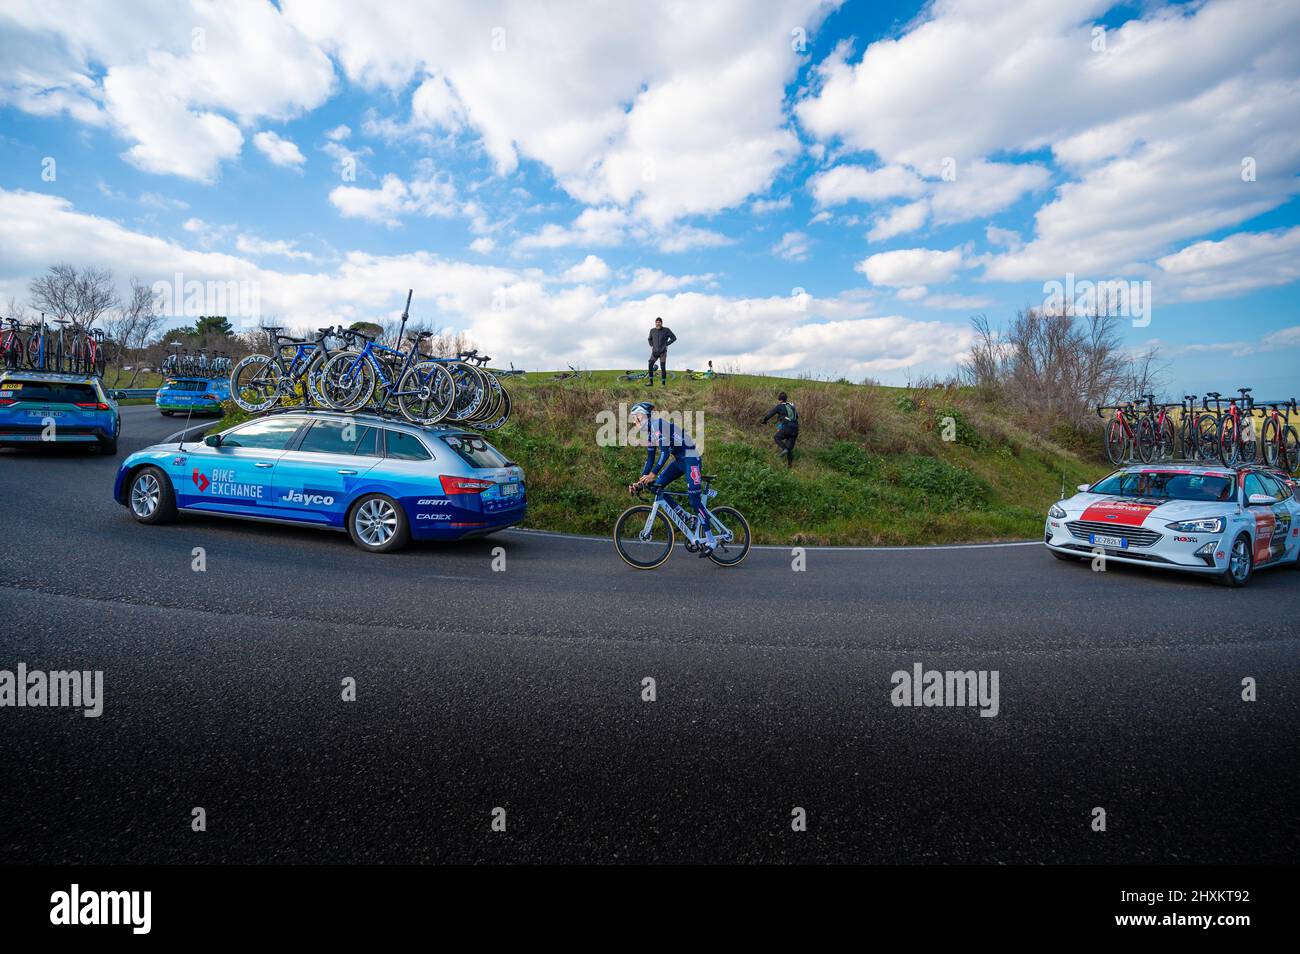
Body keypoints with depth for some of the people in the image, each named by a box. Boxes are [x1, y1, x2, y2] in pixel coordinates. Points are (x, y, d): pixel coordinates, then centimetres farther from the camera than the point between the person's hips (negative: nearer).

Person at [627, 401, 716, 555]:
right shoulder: (648, 432, 12)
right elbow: (650, 459, 14)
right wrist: (640, 481, 7)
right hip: (679, 460, 9)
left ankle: (710, 540, -3)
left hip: (690, 459, -9)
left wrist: (653, 474, -30)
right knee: (657, 486, 0)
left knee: (694, 499, -12)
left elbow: (665, 451, -26)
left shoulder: (657, 424, -17)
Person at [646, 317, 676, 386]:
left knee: (663, 368, -6)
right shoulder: (652, 330, 5)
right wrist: (651, 345, 9)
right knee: (650, 365, -14)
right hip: (654, 352, 3)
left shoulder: (666, 330, -5)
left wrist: (666, 344, -5)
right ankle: (650, 382, -9)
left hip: (663, 352, -3)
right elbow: (649, 339, 24)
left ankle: (663, 383, 2)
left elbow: (674, 338, 0)